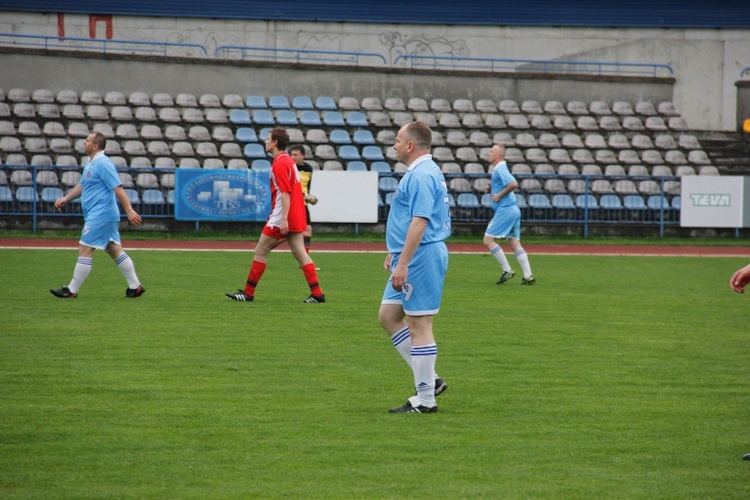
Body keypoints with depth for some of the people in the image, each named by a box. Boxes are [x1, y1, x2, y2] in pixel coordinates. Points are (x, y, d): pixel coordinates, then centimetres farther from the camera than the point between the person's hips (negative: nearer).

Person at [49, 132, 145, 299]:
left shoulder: (103, 164, -16)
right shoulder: (90, 164, 16)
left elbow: (118, 189, -21)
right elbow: (81, 185, 28)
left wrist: (129, 211, -26)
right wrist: (65, 199, 18)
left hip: (100, 216, -10)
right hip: (105, 216, 10)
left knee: (85, 250, -7)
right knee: (115, 250, 10)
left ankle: (72, 291, -3)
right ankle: (135, 286, 11)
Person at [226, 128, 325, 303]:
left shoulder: (280, 164, -14)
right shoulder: (289, 161, 16)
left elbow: (285, 193, -21)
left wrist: (284, 219, -25)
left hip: (281, 218, -9)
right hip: (296, 218, 9)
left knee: (261, 251, 0)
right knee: (300, 253, 6)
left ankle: (248, 292, 5)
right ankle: (317, 294, -1)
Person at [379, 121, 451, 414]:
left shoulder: (422, 175, -17)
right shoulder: (419, 172, 16)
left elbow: (419, 222, -24)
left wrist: (402, 263, -26)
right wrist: (395, 254, 29)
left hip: (420, 258, -11)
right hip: (410, 260, 11)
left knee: (419, 327, -5)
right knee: (388, 316, 14)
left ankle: (425, 400, 0)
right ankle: (429, 379, 16)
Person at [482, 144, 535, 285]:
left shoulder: (500, 169, -14)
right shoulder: (499, 169, 17)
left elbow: (513, 184, -28)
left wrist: (499, 195, -18)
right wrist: (491, 188, 13)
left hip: (505, 210, -10)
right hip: (513, 209, 10)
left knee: (488, 240, -4)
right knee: (515, 243, 8)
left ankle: (507, 270, -4)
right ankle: (528, 276, 2)